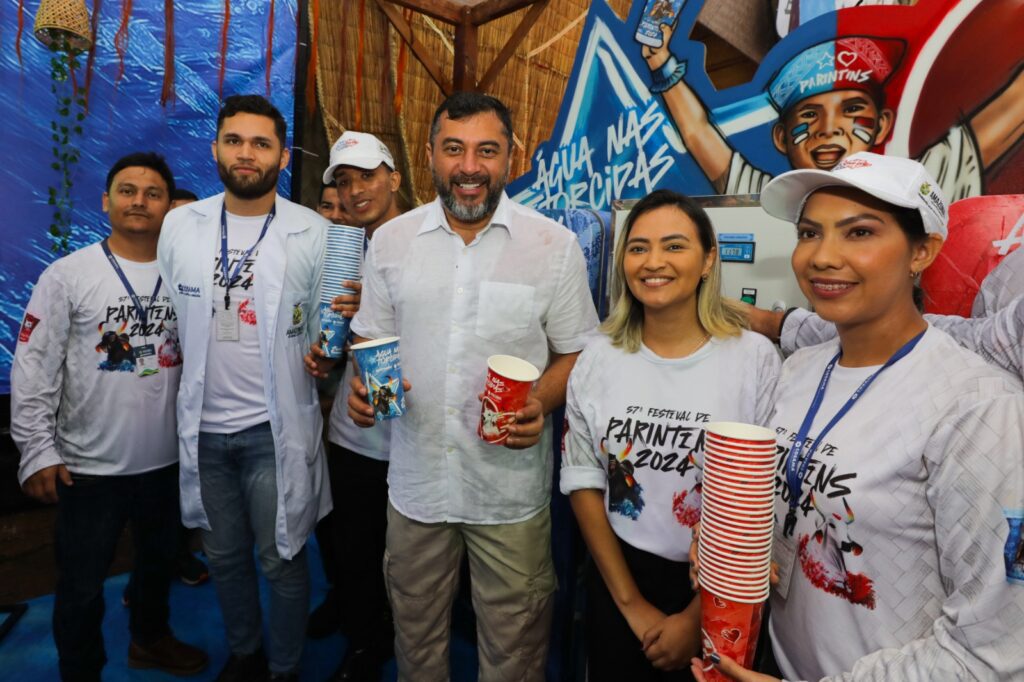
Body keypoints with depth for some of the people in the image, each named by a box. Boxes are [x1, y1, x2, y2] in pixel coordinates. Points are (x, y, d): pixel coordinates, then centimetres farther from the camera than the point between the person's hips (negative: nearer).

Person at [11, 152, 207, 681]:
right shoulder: (68, 275, -8)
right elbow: (33, 369, -8)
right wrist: (38, 451, -11)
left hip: (167, 459, 3)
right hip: (89, 465, -3)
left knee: (158, 561, 23)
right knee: (81, 586, 11)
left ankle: (150, 638, 48)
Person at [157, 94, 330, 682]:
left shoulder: (314, 234, -8)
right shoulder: (180, 226, 1)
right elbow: (171, 320, 10)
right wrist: (196, 386, 10)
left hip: (276, 428, -3)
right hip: (202, 425, 4)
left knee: (282, 558, 11)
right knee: (224, 554, 21)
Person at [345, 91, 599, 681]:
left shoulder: (555, 245, -5)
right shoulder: (391, 240, 2)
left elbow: (576, 352, -1)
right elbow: (371, 338, 10)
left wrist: (540, 403, -19)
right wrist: (365, 384, -11)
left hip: (512, 489, -2)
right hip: (415, 480, 3)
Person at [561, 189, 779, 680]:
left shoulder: (755, 358, -12)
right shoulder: (597, 359, -5)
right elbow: (583, 483, -3)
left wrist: (697, 616, -8)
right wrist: (632, 603, -5)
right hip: (617, 577, 2)